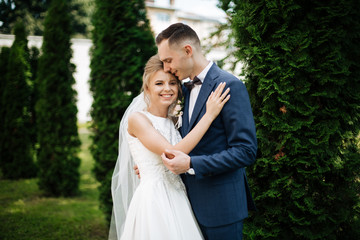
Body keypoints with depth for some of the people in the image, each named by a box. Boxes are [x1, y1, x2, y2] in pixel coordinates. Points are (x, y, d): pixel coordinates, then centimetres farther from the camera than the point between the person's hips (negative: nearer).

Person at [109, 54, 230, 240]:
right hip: (153, 201, -6)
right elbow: (173, 154, -20)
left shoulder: (173, 121, 11)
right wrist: (209, 115, -18)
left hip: (177, 201, 6)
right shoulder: (137, 119, -9)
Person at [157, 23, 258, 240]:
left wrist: (191, 164, -23)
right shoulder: (187, 90, 12)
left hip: (220, 206, -8)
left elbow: (246, 151, -20)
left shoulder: (230, 86, -15)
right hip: (193, 205, 8)